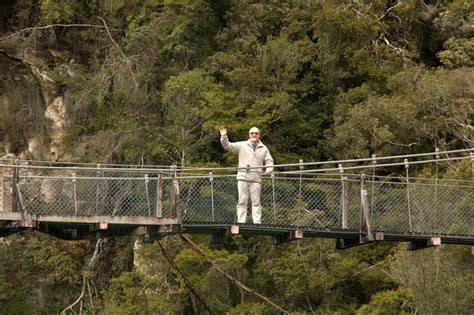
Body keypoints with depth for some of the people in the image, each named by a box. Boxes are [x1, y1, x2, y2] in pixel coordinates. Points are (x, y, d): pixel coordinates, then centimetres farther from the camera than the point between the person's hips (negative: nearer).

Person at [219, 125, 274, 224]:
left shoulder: (263, 149, 14)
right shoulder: (242, 145, 9)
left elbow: (269, 161, 17)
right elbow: (228, 146, 5)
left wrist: (268, 170, -2)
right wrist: (224, 136, -11)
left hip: (256, 179, 1)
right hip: (243, 177, -1)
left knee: (256, 201, 0)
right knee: (242, 201, -2)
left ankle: (257, 222, 0)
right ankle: (241, 222, -1)